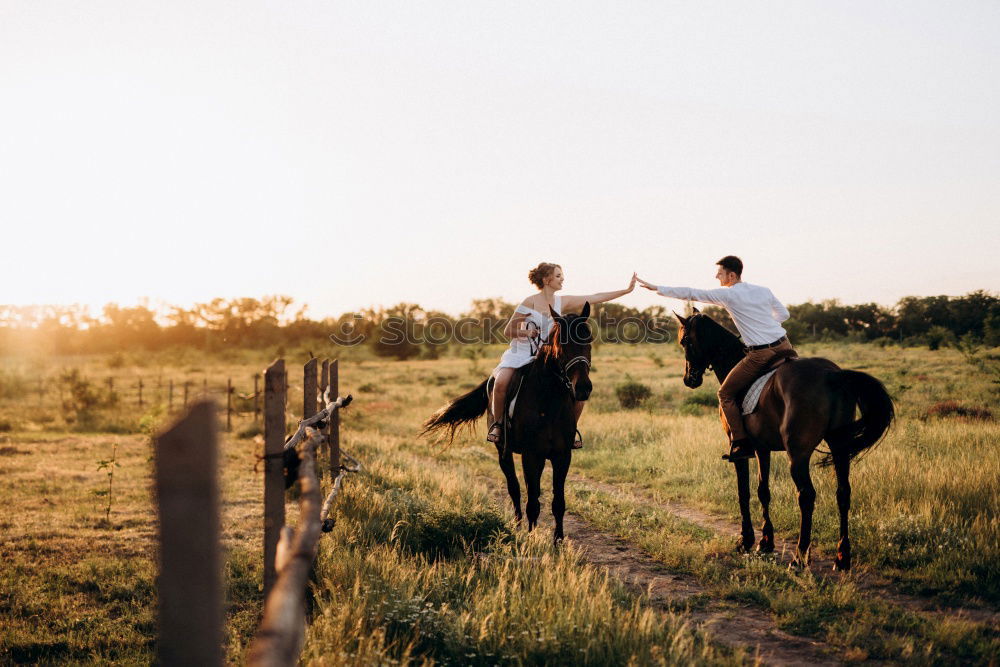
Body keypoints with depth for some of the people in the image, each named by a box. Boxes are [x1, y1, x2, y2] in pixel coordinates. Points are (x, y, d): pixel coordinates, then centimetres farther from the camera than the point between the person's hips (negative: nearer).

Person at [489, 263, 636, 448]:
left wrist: (627, 290, 4)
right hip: (520, 355, -5)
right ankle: (497, 424, -12)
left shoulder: (562, 302, 6)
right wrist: (525, 332, -26)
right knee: (501, 383, -34)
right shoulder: (530, 302, -7)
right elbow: (508, 331, -5)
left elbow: (596, 298, 6)